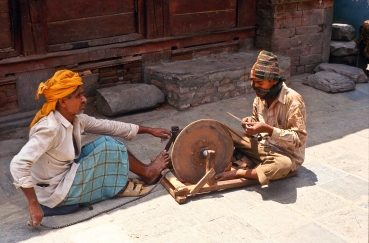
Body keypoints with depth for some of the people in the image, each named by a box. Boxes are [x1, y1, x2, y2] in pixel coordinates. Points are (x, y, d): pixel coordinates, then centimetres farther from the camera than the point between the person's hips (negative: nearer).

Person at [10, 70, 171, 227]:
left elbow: (109, 126, 6)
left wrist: (149, 130, 10)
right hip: (56, 192, -9)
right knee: (107, 146, -13)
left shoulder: (76, 119, -3)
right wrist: (33, 204, -34)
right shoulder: (50, 128, -29)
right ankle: (147, 174, 8)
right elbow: (18, 164, -35)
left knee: (106, 143, 3)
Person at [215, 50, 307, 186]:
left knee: (282, 165, -42)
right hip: (262, 146, 6)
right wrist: (251, 122, -9)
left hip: (286, 154, -6)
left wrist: (268, 129, -31)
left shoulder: (292, 100, -21)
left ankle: (238, 173, -22)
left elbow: (299, 139, -21)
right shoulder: (260, 96, -1)